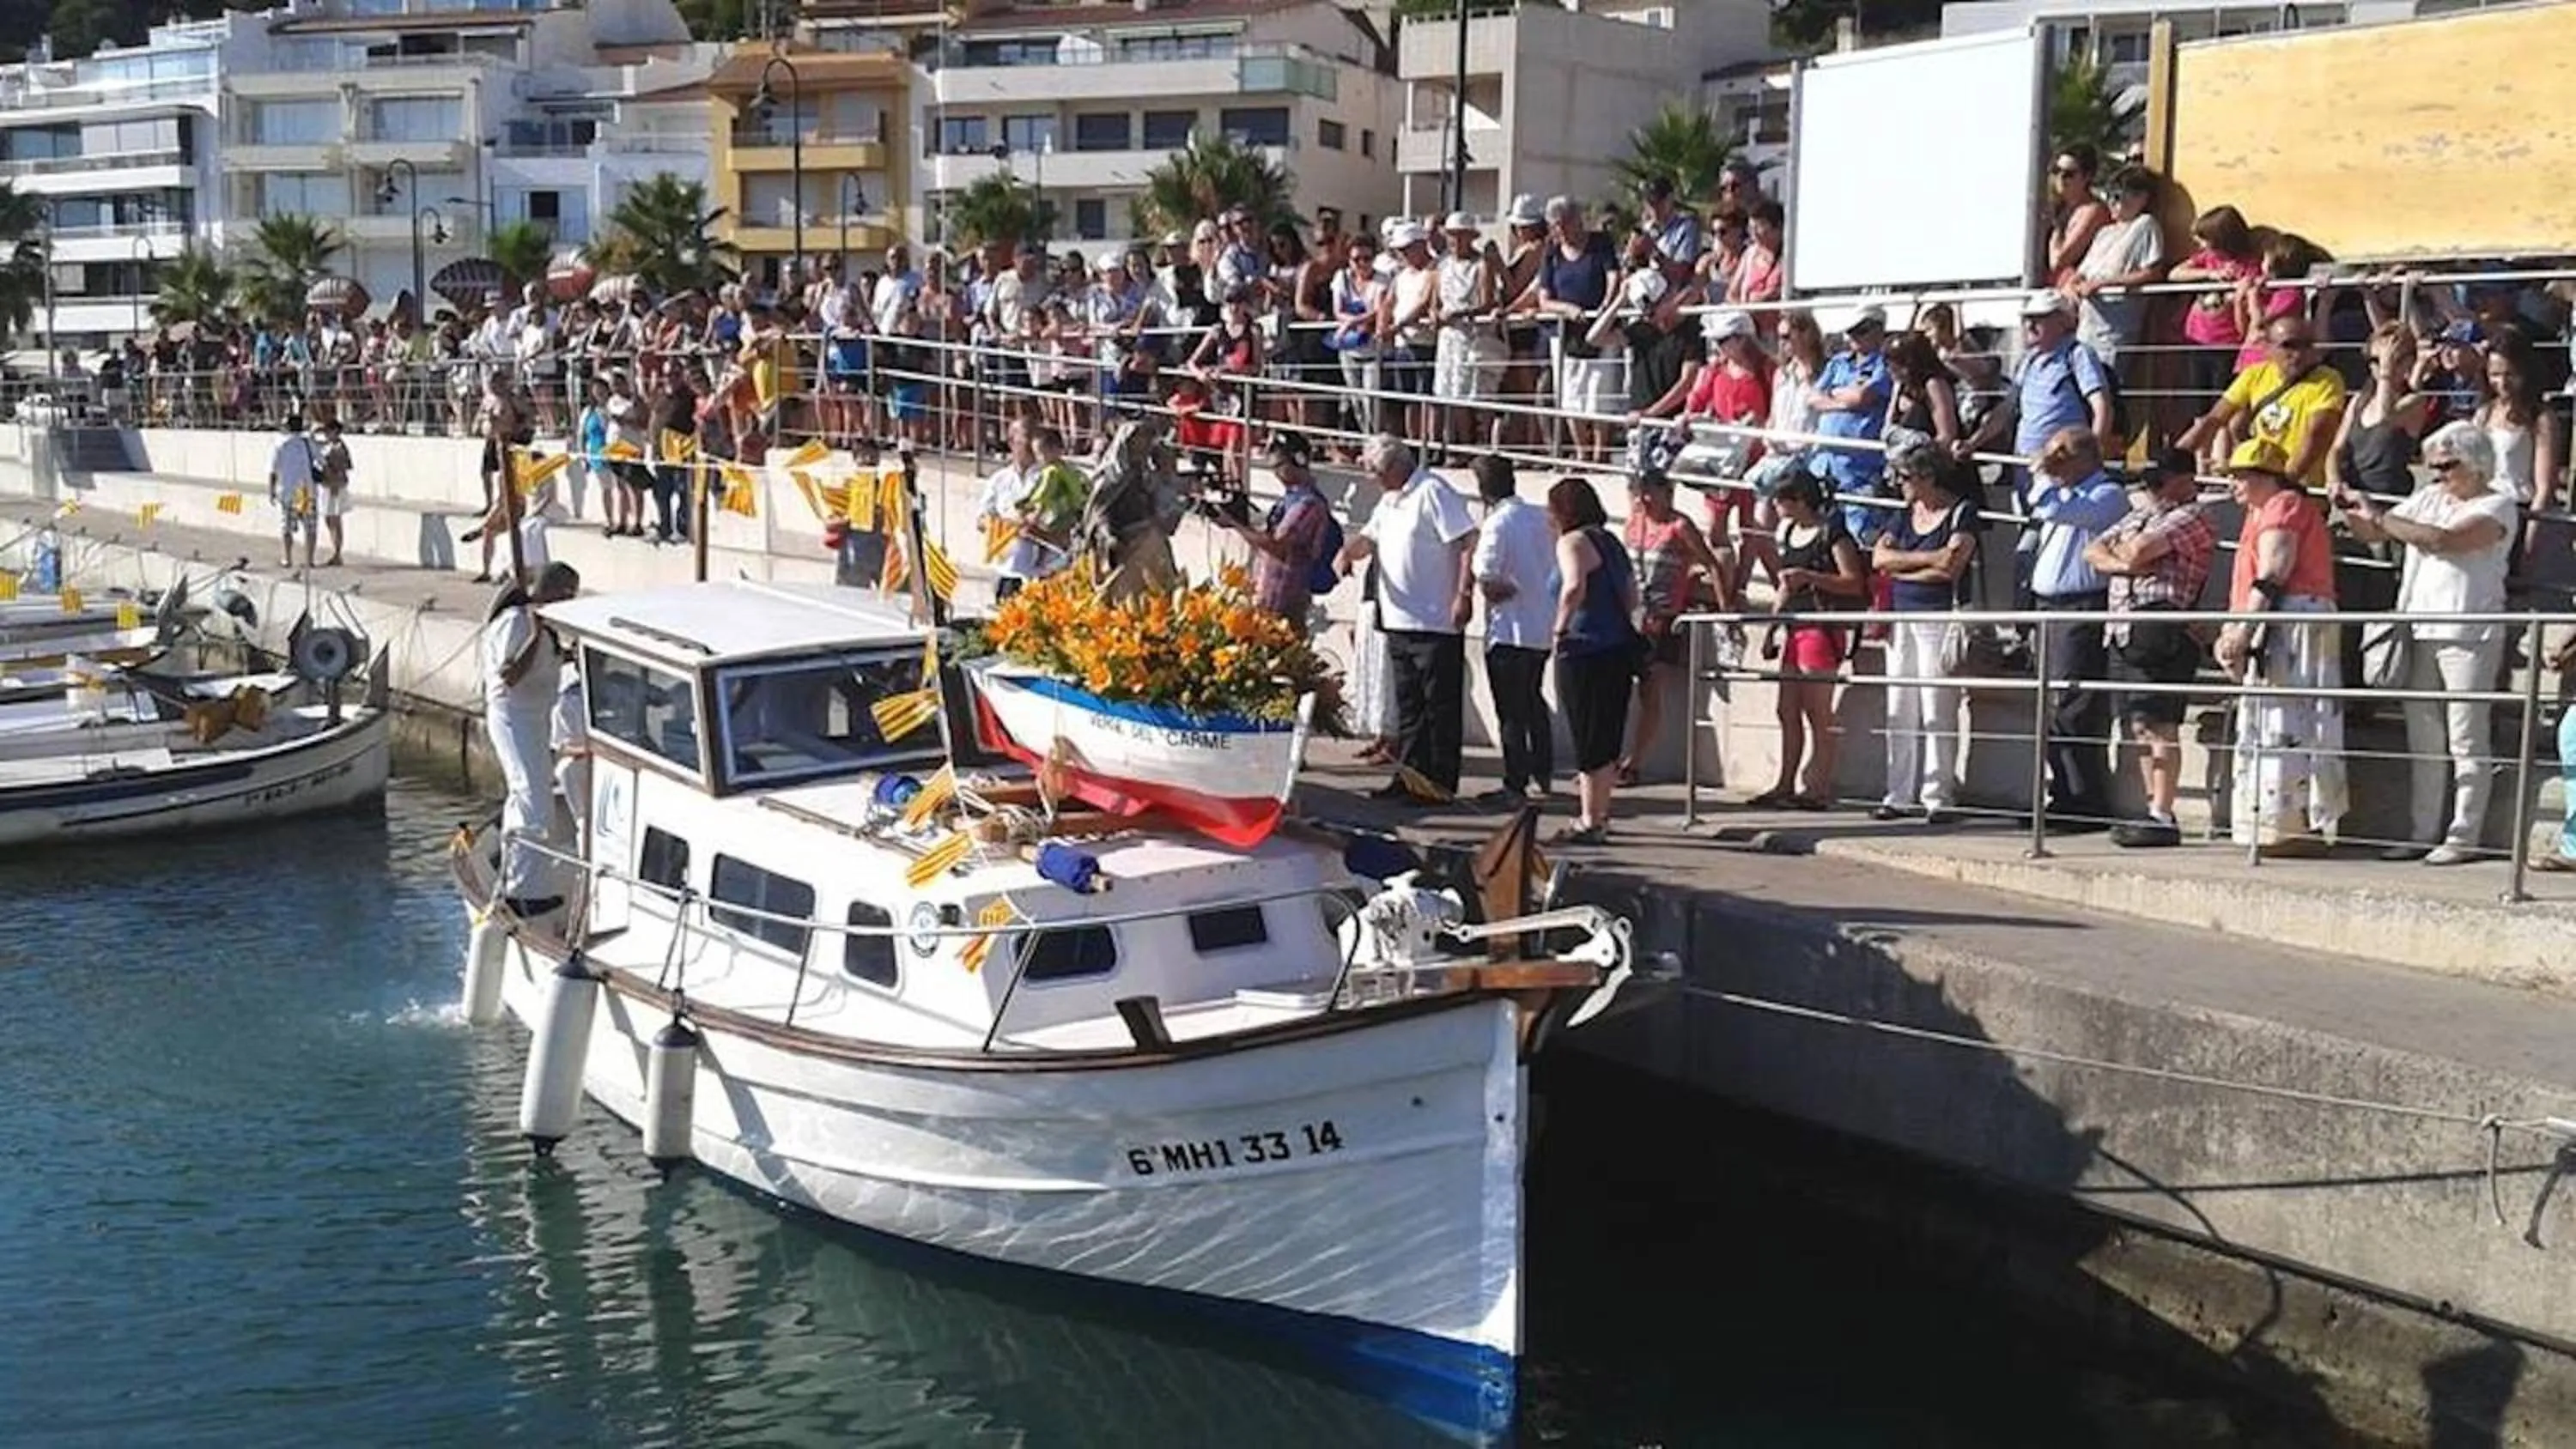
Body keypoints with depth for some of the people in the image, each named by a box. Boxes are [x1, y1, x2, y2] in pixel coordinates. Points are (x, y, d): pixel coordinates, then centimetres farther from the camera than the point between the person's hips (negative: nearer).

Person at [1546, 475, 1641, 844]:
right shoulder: (1611, 541, 17)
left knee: (1588, 741, -3)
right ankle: (1599, 814, 24)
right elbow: (1631, 598, 19)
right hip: (1619, 647, 9)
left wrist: (1561, 625, -15)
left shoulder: (1573, 541, -9)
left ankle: (1589, 821, 0)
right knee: (1607, 739, 15)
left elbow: (1574, 587, -27)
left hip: (1585, 650, -8)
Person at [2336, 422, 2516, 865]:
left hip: (2469, 635, -7)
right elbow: (2373, 533, 17)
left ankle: (2463, 837, -1)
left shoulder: (2498, 507, -5)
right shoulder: (2428, 498, 16)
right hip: (2421, 632, 7)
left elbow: (2444, 540, -21)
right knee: (2424, 742, 9)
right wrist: (2351, 512, -3)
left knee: (2466, 741, -3)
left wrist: (2380, 516, -18)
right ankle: (2425, 834, 14)